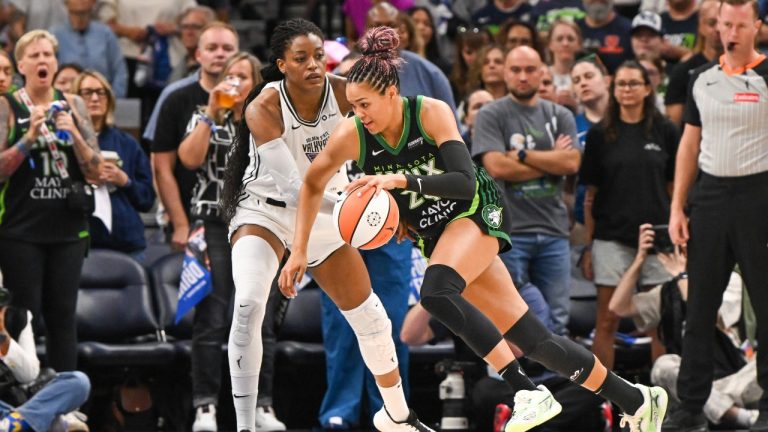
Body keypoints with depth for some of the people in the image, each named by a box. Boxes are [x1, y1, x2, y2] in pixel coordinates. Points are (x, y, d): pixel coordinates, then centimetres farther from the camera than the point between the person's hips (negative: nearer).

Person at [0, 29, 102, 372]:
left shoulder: (72, 105, 8)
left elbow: (95, 173, 6)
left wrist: (74, 134, -10)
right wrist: (29, 137, -19)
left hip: (68, 228, 3)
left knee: (62, 315, 3)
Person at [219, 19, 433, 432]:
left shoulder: (343, 93, -16)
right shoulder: (263, 109, -26)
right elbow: (291, 185, -33)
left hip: (324, 214, 4)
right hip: (264, 209, -4)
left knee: (369, 315, 12)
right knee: (248, 304, -30)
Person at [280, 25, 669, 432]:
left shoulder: (431, 112, -21)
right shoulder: (352, 136, -11)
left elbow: (466, 182, -29)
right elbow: (312, 185, 5)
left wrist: (402, 180, -39)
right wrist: (299, 250, -1)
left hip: (476, 212, -5)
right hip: (435, 232, 5)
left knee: (436, 292, -35)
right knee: (533, 339, 0)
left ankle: (528, 393, -29)